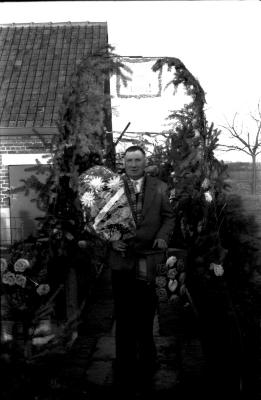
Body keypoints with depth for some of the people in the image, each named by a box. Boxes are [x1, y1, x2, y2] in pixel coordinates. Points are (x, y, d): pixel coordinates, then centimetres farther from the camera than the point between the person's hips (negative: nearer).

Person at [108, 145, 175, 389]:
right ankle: (125, 366, 26)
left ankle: (147, 363, 33)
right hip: (122, 259, -1)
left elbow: (168, 216, 7)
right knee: (124, 316, 11)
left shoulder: (159, 187, 5)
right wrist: (111, 240, -14)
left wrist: (163, 236, -11)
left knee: (146, 314, 14)